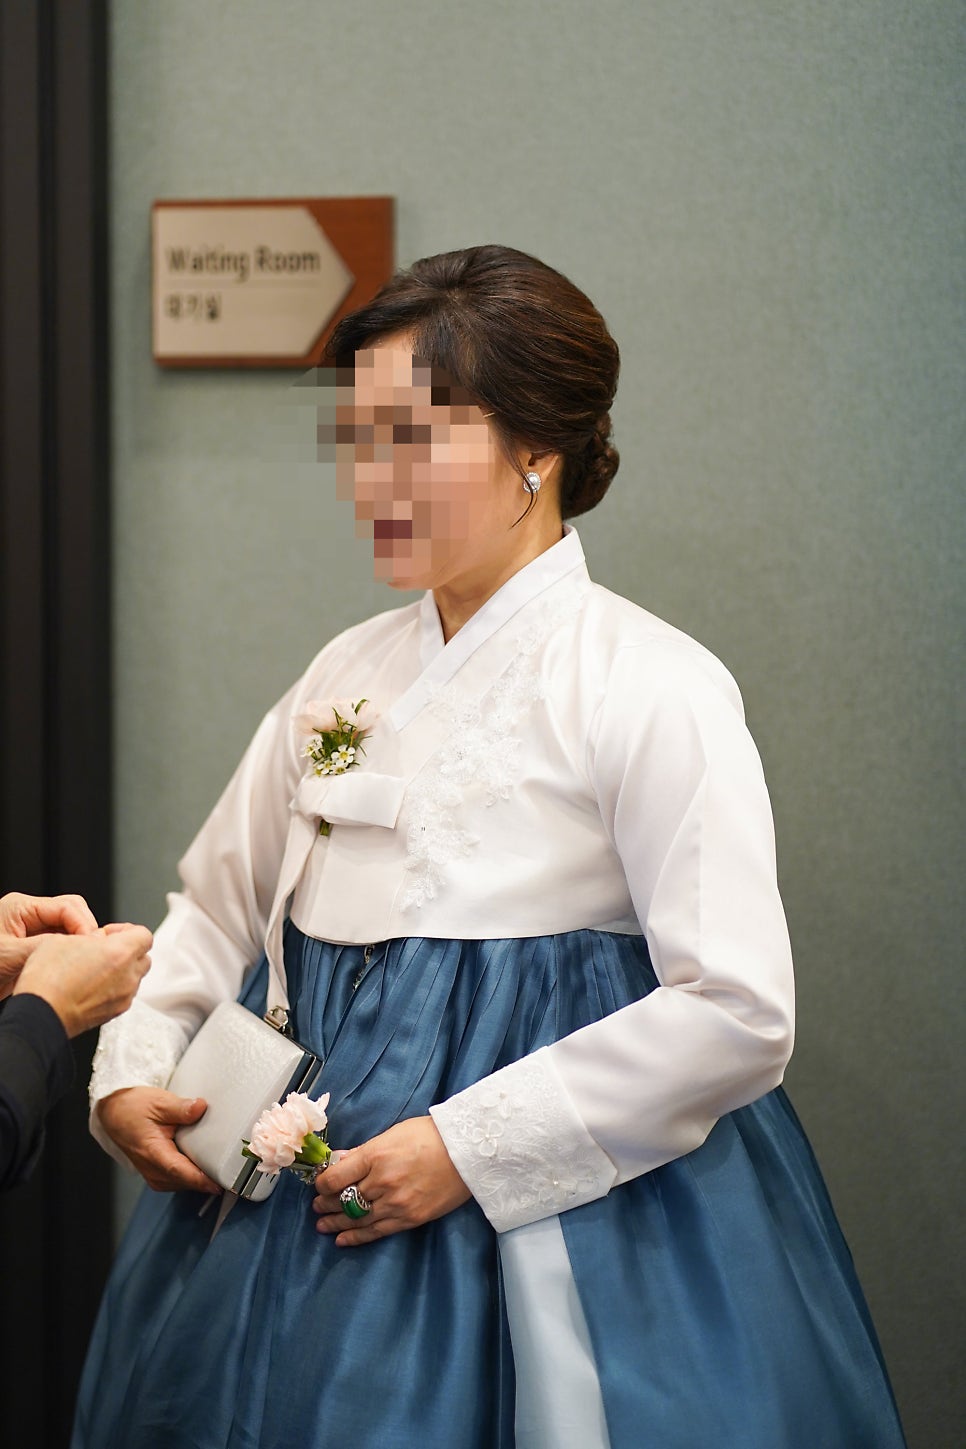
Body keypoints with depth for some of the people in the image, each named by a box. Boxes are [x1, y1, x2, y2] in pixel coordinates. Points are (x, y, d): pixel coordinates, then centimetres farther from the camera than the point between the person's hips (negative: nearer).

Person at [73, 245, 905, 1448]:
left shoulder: (650, 686, -11)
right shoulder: (349, 672, 9)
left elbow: (737, 1015, -18)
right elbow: (217, 904, 20)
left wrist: (469, 1147, -19)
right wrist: (130, 1075, 2)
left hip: (541, 1205, -6)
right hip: (305, 1201, 6)